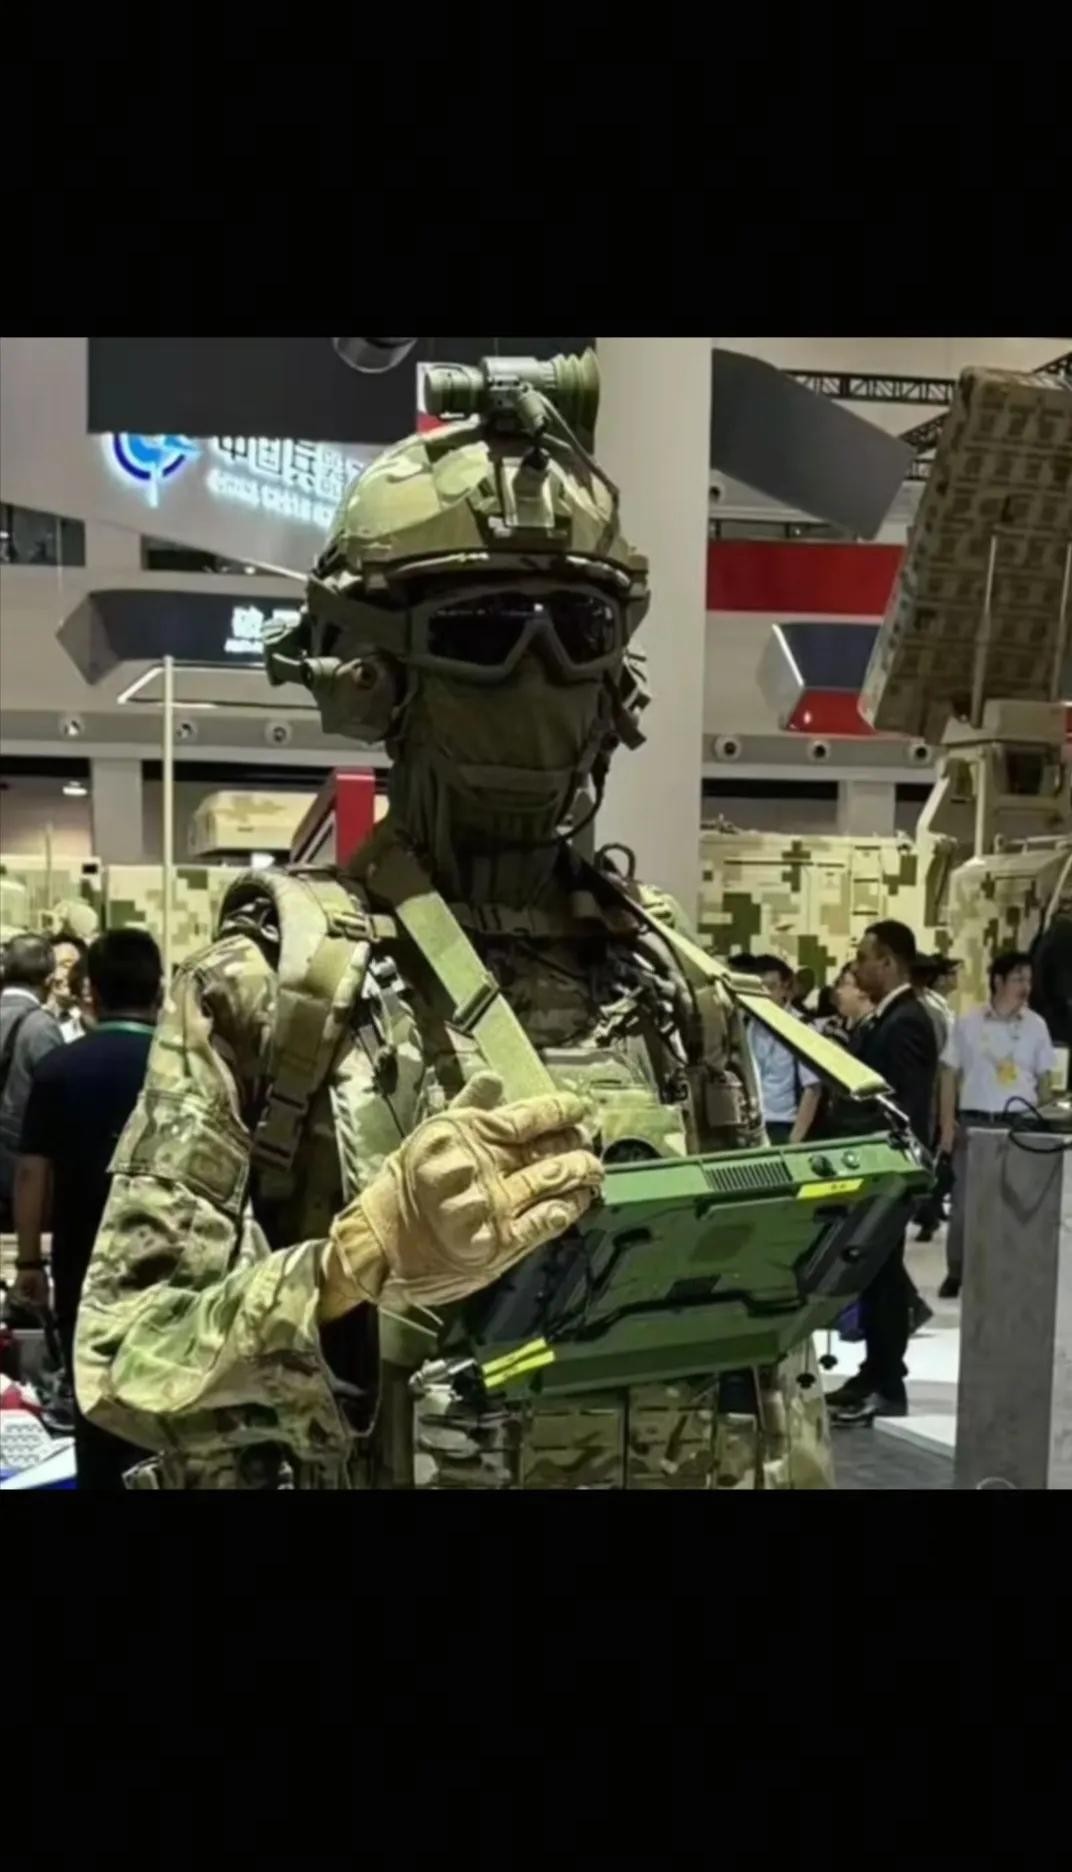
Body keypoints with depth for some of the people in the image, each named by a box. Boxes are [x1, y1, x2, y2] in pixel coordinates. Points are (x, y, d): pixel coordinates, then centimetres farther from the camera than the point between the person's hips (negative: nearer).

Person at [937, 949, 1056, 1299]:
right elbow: (950, 1075, 3)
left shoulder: (1036, 1026, 3)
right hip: (974, 1122, -1)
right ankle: (956, 1273, 14)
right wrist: (947, 1124, -2)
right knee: (964, 1200, 1)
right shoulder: (967, 1022, -1)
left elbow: (1044, 1080, 10)